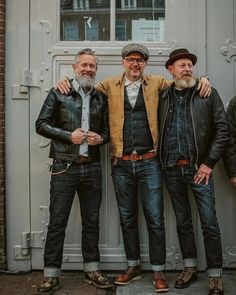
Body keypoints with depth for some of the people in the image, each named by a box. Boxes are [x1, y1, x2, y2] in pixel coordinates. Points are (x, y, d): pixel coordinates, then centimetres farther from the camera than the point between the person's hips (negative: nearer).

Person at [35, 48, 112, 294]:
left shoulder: (101, 98, 12)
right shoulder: (58, 93, 2)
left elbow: (107, 130, 17)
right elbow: (41, 124, -2)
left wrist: (101, 138, -5)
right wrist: (69, 135, -13)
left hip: (92, 168, 4)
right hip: (64, 168, -3)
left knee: (91, 221, 11)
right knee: (57, 222, 1)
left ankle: (92, 270, 24)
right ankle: (51, 275, 13)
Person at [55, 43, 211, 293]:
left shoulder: (156, 83, 6)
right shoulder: (110, 85, 7)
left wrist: (202, 79, -2)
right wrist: (66, 81, 2)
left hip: (149, 162, -1)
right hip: (121, 164, 2)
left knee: (155, 218, 1)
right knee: (127, 218, 13)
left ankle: (158, 271, 16)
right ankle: (133, 266, 29)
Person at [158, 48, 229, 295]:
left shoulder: (208, 93, 1)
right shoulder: (162, 97, 8)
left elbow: (222, 129, -3)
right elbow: (156, 131, 10)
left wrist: (208, 163, -8)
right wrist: (160, 162, 0)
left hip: (199, 168, -2)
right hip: (171, 170, 3)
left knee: (209, 224, 0)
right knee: (183, 222, 13)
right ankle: (190, 268, 28)